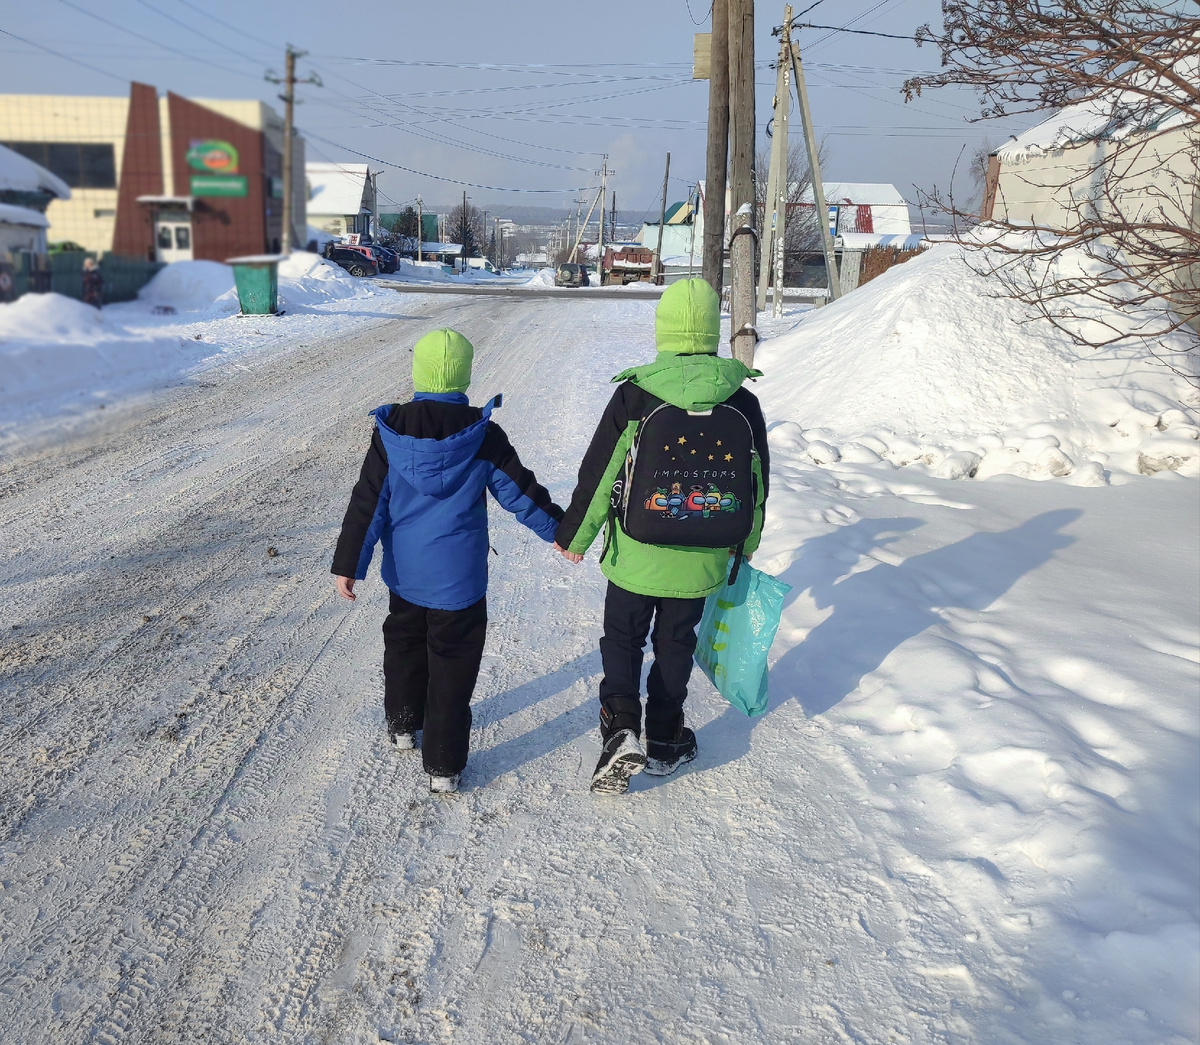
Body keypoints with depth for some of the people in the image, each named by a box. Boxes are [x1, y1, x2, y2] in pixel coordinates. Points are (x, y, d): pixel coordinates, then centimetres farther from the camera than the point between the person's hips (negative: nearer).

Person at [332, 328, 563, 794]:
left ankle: (402, 724, 44)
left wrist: (347, 564, 0)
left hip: (404, 573, 3)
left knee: (403, 644, 26)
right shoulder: (483, 436, -13)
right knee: (452, 664, 7)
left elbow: (367, 503, -7)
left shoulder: (390, 432, -9)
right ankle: (443, 764, 12)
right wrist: (561, 530, 10)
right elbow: (521, 493, -5)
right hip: (458, 578, -3)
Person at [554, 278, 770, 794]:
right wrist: (745, 543, 20)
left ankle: (621, 729, -1)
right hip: (700, 558, 2)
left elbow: (598, 473, -10)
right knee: (675, 644, 19)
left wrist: (573, 536, 4)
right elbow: (757, 482, 4)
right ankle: (665, 742, 31)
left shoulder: (634, 394, -14)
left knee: (622, 639, 16)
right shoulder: (742, 402, -6)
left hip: (635, 554, -2)